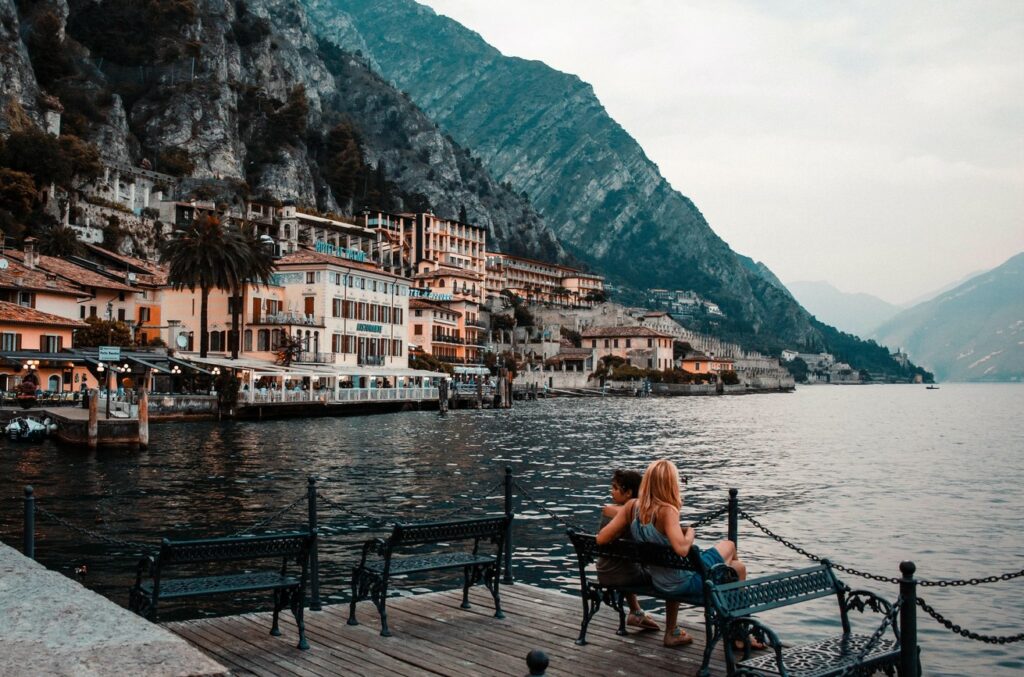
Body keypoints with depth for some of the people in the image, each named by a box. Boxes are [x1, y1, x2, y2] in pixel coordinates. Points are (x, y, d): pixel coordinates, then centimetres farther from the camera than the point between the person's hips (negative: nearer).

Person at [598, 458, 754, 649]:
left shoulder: (631, 506, -11)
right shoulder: (667, 511, -28)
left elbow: (601, 539, -10)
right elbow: (681, 549, -41)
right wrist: (690, 532, -19)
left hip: (659, 583, 6)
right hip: (685, 582, -6)